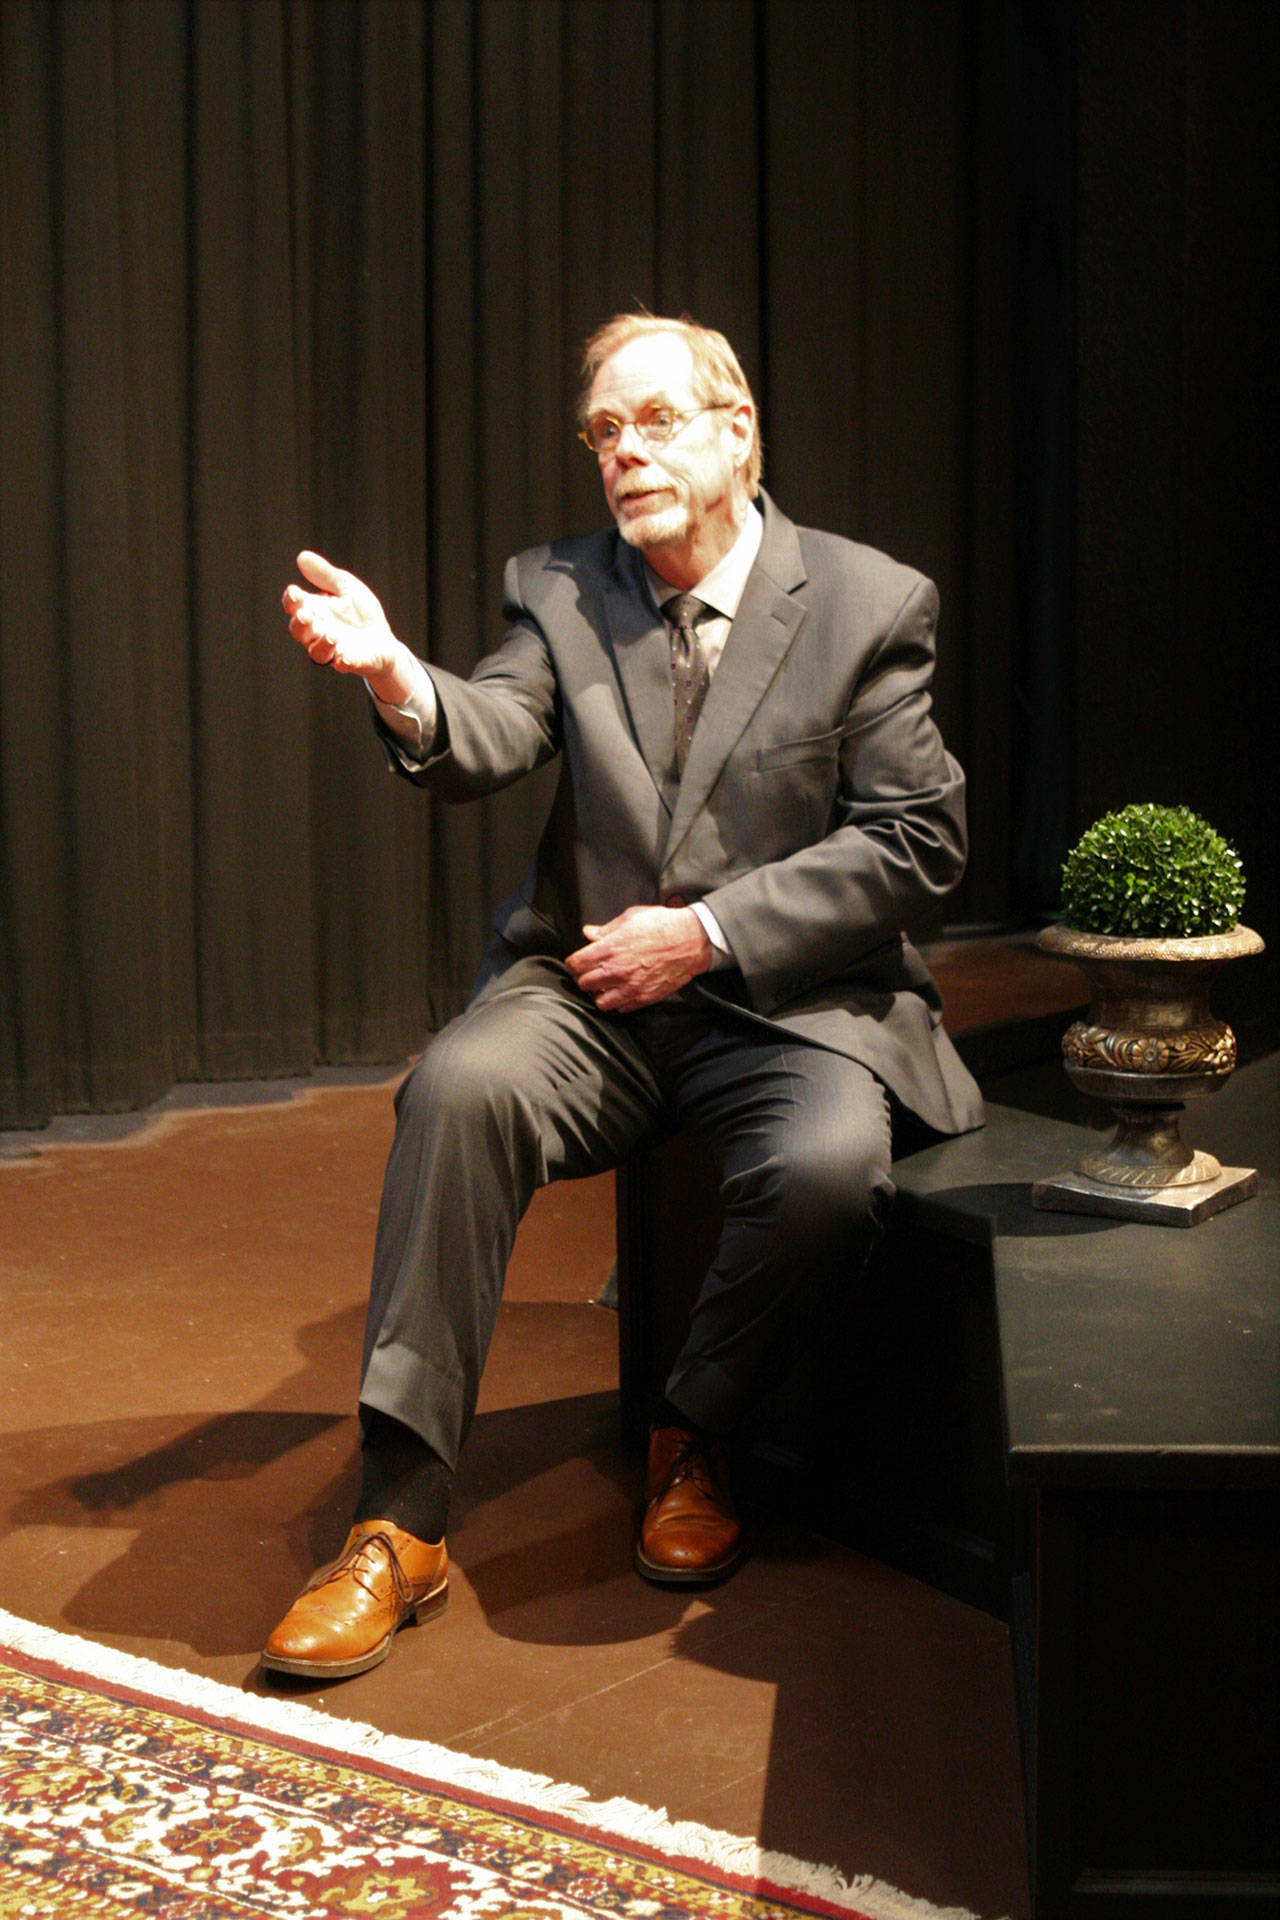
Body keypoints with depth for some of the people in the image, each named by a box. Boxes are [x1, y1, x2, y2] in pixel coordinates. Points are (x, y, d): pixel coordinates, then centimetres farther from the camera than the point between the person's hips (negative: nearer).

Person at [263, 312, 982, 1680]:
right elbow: (484, 745, -9)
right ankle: (400, 1525, -21)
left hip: (787, 997, -1)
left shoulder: (871, 605, 2)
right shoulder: (559, 593, 9)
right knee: (459, 1087, -29)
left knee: (830, 1165, -32)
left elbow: (918, 843, -3)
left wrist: (708, 932, -11)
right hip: (591, 981, 2)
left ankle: (693, 1439, -1)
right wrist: (395, 679, -33)